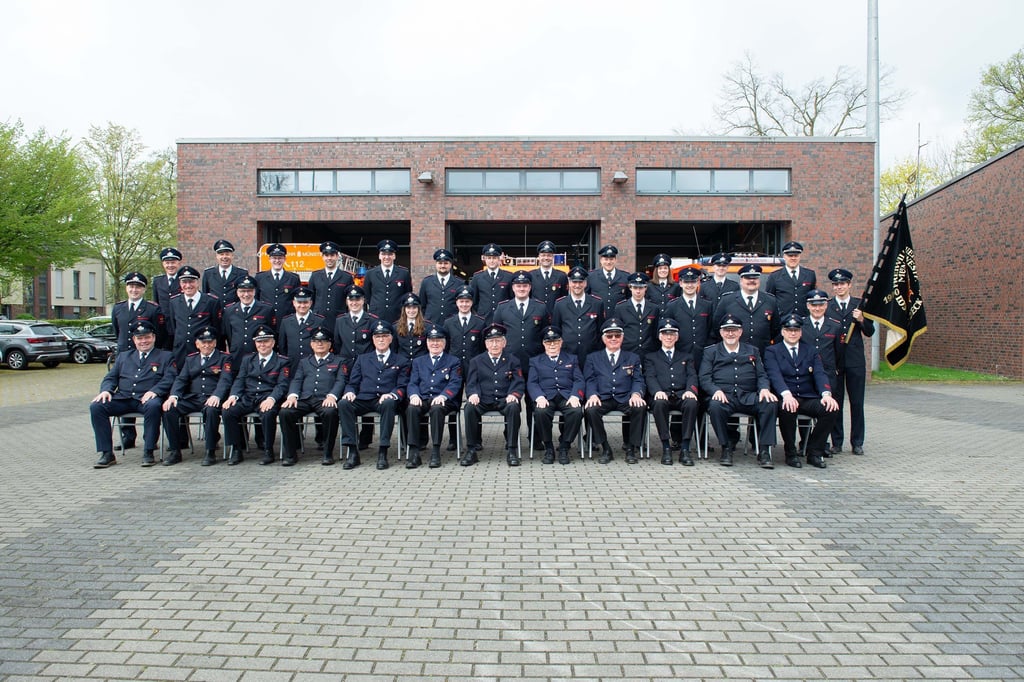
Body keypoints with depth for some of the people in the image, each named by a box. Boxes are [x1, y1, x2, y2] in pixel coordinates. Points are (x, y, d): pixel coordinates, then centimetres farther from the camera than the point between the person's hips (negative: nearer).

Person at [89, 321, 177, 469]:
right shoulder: (123, 356, 28)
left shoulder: (165, 356, 15)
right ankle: (107, 454, -17)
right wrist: (106, 390, -3)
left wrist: (154, 391, -19)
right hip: (122, 398, 4)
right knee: (96, 406, -21)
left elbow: (169, 378, 0)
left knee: (153, 406, -38)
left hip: (147, 398, -4)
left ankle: (148, 452, -29)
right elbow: (110, 378, 21)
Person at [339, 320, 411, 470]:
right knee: (343, 403, -29)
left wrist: (391, 395, -16)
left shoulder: (401, 361, 18)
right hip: (363, 400, 2)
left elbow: (402, 387, 7)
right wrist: (350, 392, -7)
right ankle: (352, 452, -27)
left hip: (385, 400, -2)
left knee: (389, 404, -38)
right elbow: (353, 383, 18)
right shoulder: (362, 359, 26)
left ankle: (383, 452, -34)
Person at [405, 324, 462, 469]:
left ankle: (435, 451, -33)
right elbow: (413, 382, 12)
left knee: (437, 409, -37)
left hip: (442, 401, -2)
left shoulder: (453, 361, 16)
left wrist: (443, 396, -19)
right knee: (411, 409, -32)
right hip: (422, 400, 2)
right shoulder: (418, 361, 24)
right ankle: (414, 452, -31)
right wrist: (414, 395, -12)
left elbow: (455, 383, 1)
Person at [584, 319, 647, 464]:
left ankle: (631, 449, -15)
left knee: (640, 407, -32)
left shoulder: (633, 358, 20)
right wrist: (593, 395, -15)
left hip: (625, 399, 0)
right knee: (590, 409, -33)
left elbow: (638, 380, 9)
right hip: (602, 398, 0)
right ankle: (605, 449, -15)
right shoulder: (593, 358, 19)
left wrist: (636, 394, -14)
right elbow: (589, 380, 8)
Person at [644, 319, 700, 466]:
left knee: (692, 403, -35)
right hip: (662, 396, -1)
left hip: (682, 395, 1)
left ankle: (684, 448, -31)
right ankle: (666, 447, -29)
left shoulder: (686, 357, 28)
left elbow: (692, 376, 12)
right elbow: (650, 377, 5)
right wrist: (657, 391, -18)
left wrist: (690, 390, -12)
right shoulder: (651, 357, 22)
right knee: (659, 403, -38)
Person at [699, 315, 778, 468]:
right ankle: (726, 447, -16)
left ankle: (764, 451, -20)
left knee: (771, 403, -28)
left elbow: (762, 375, 15)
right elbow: (704, 378, 5)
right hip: (723, 396, -2)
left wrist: (764, 388, -8)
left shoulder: (753, 351, 24)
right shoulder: (711, 352, 17)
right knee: (715, 406, -37)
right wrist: (716, 390, -16)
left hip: (749, 397, 2)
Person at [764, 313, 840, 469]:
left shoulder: (810, 351, 18)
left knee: (832, 409, -25)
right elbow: (775, 375, -11)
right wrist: (786, 394, -31)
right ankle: (791, 453, -14)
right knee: (788, 409, -37)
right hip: (786, 398, -3)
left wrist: (826, 394, -19)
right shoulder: (772, 351, 7)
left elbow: (820, 374, 2)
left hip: (808, 398, 4)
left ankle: (814, 452, -8)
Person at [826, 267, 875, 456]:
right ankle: (836, 442, 13)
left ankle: (857, 442, 15)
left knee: (857, 402, 5)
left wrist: (862, 320, -12)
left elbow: (870, 332, 5)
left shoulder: (860, 305, 6)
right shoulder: (826, 306, 4)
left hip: (855, 360, 1)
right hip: (833, 360, -1)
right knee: (835, 401, 4)